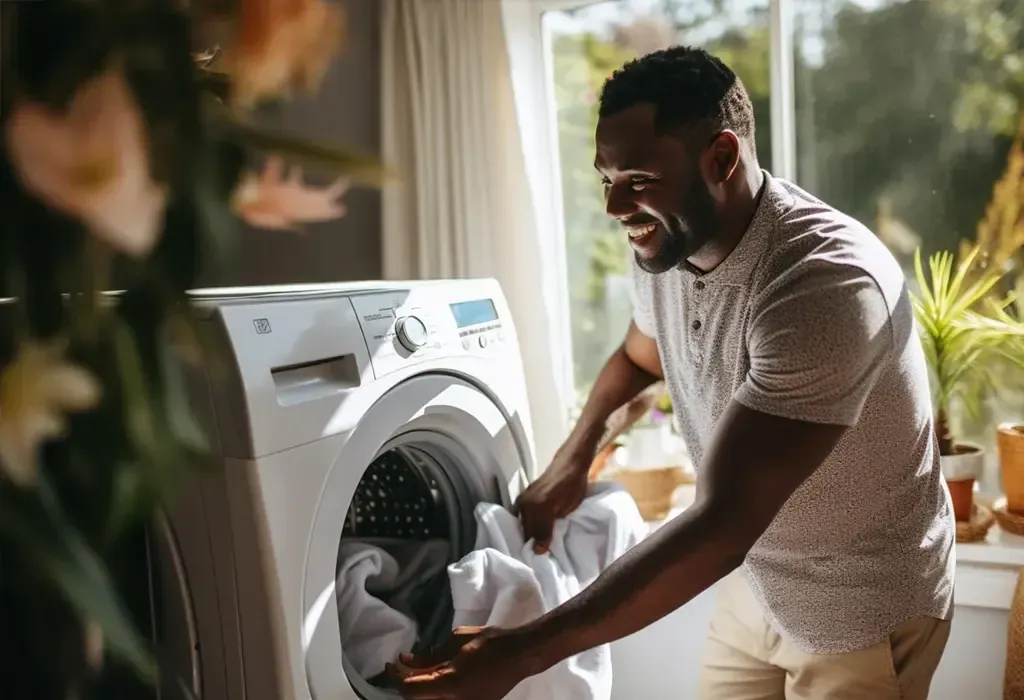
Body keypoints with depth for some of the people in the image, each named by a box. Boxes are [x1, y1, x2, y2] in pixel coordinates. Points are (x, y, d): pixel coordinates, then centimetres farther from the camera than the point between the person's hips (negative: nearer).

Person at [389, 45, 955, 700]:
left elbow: (720, 528, -37)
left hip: (863, 611, -6)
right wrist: (573, 457, -2)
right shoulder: (664, 248, -9)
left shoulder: (826, 282, -34)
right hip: (755, 585, 6)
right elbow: (638, 356, 14)